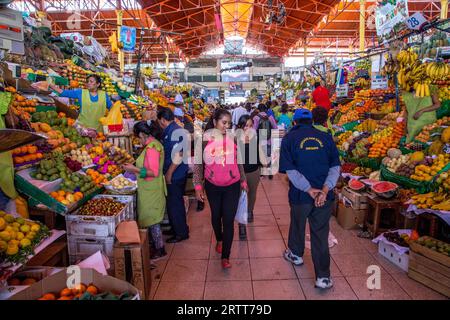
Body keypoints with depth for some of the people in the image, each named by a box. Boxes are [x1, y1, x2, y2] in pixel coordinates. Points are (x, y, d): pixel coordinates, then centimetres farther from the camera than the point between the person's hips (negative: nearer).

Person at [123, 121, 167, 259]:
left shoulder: (151, 148, -21)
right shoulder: (155, 144, 9)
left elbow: (153, 172, -25)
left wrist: (135, 169, -22)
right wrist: (137, 167, 14)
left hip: (151, 190, -10)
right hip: (152, 189, 10)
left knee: (152, 220, 2)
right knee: (152, 219, 18)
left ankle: (159, 250, 15)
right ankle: (156, 245, 31)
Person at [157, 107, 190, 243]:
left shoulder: (174, 132, -20)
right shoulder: (173, 130, 11)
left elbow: (178, 156, -25)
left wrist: (169, 173, -18)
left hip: (175, 175, -10)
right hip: (178, 174, 10)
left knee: (174, 203, 2)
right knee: (176, 202, 20)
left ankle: (181, 233, 16)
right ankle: (177, 228, 34)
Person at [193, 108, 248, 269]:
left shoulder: (233, 138, -4)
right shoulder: (204, 139, -8)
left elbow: (239, 162, 6)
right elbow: (198, 164, -3)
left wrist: (243, 181, 10)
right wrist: (198, 186, -6)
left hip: (232, 186, 0)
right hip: (212, 186, 1)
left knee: (228, 220, -3)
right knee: (216, 216, 18)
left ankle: (225, 257, 9)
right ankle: (219, 240, 47)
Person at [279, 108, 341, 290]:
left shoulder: (289, 138, -2)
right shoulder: (325, 137, 4)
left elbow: (290, 170, -12)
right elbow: (335, 167, -4)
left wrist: (309, 189, -15)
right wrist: (325, 189, -13)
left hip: (300, 195, -1)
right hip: (324, 195, 1)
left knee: (297, 225, 23)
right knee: (321, 234, 9)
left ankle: (296, 254, 48)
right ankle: (323, 277, 14)